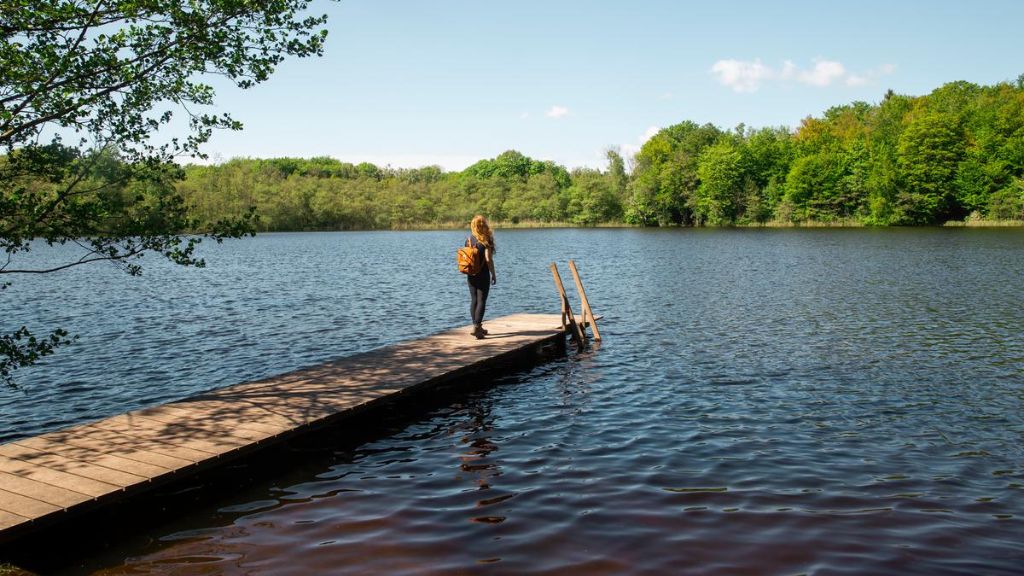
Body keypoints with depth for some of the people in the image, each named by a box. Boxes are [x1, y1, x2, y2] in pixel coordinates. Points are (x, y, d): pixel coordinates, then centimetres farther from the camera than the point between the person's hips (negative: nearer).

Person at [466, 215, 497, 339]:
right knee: (481, 301, -2)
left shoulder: (469, 239, 3)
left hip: (471, 275, 5)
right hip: (483, 275, -5)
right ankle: (476, 326, -8)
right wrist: (493, 274, -6)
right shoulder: (486, 240, -12)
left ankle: (477, 327, 19)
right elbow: (488, 259, -15)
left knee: (474, 300, 12)